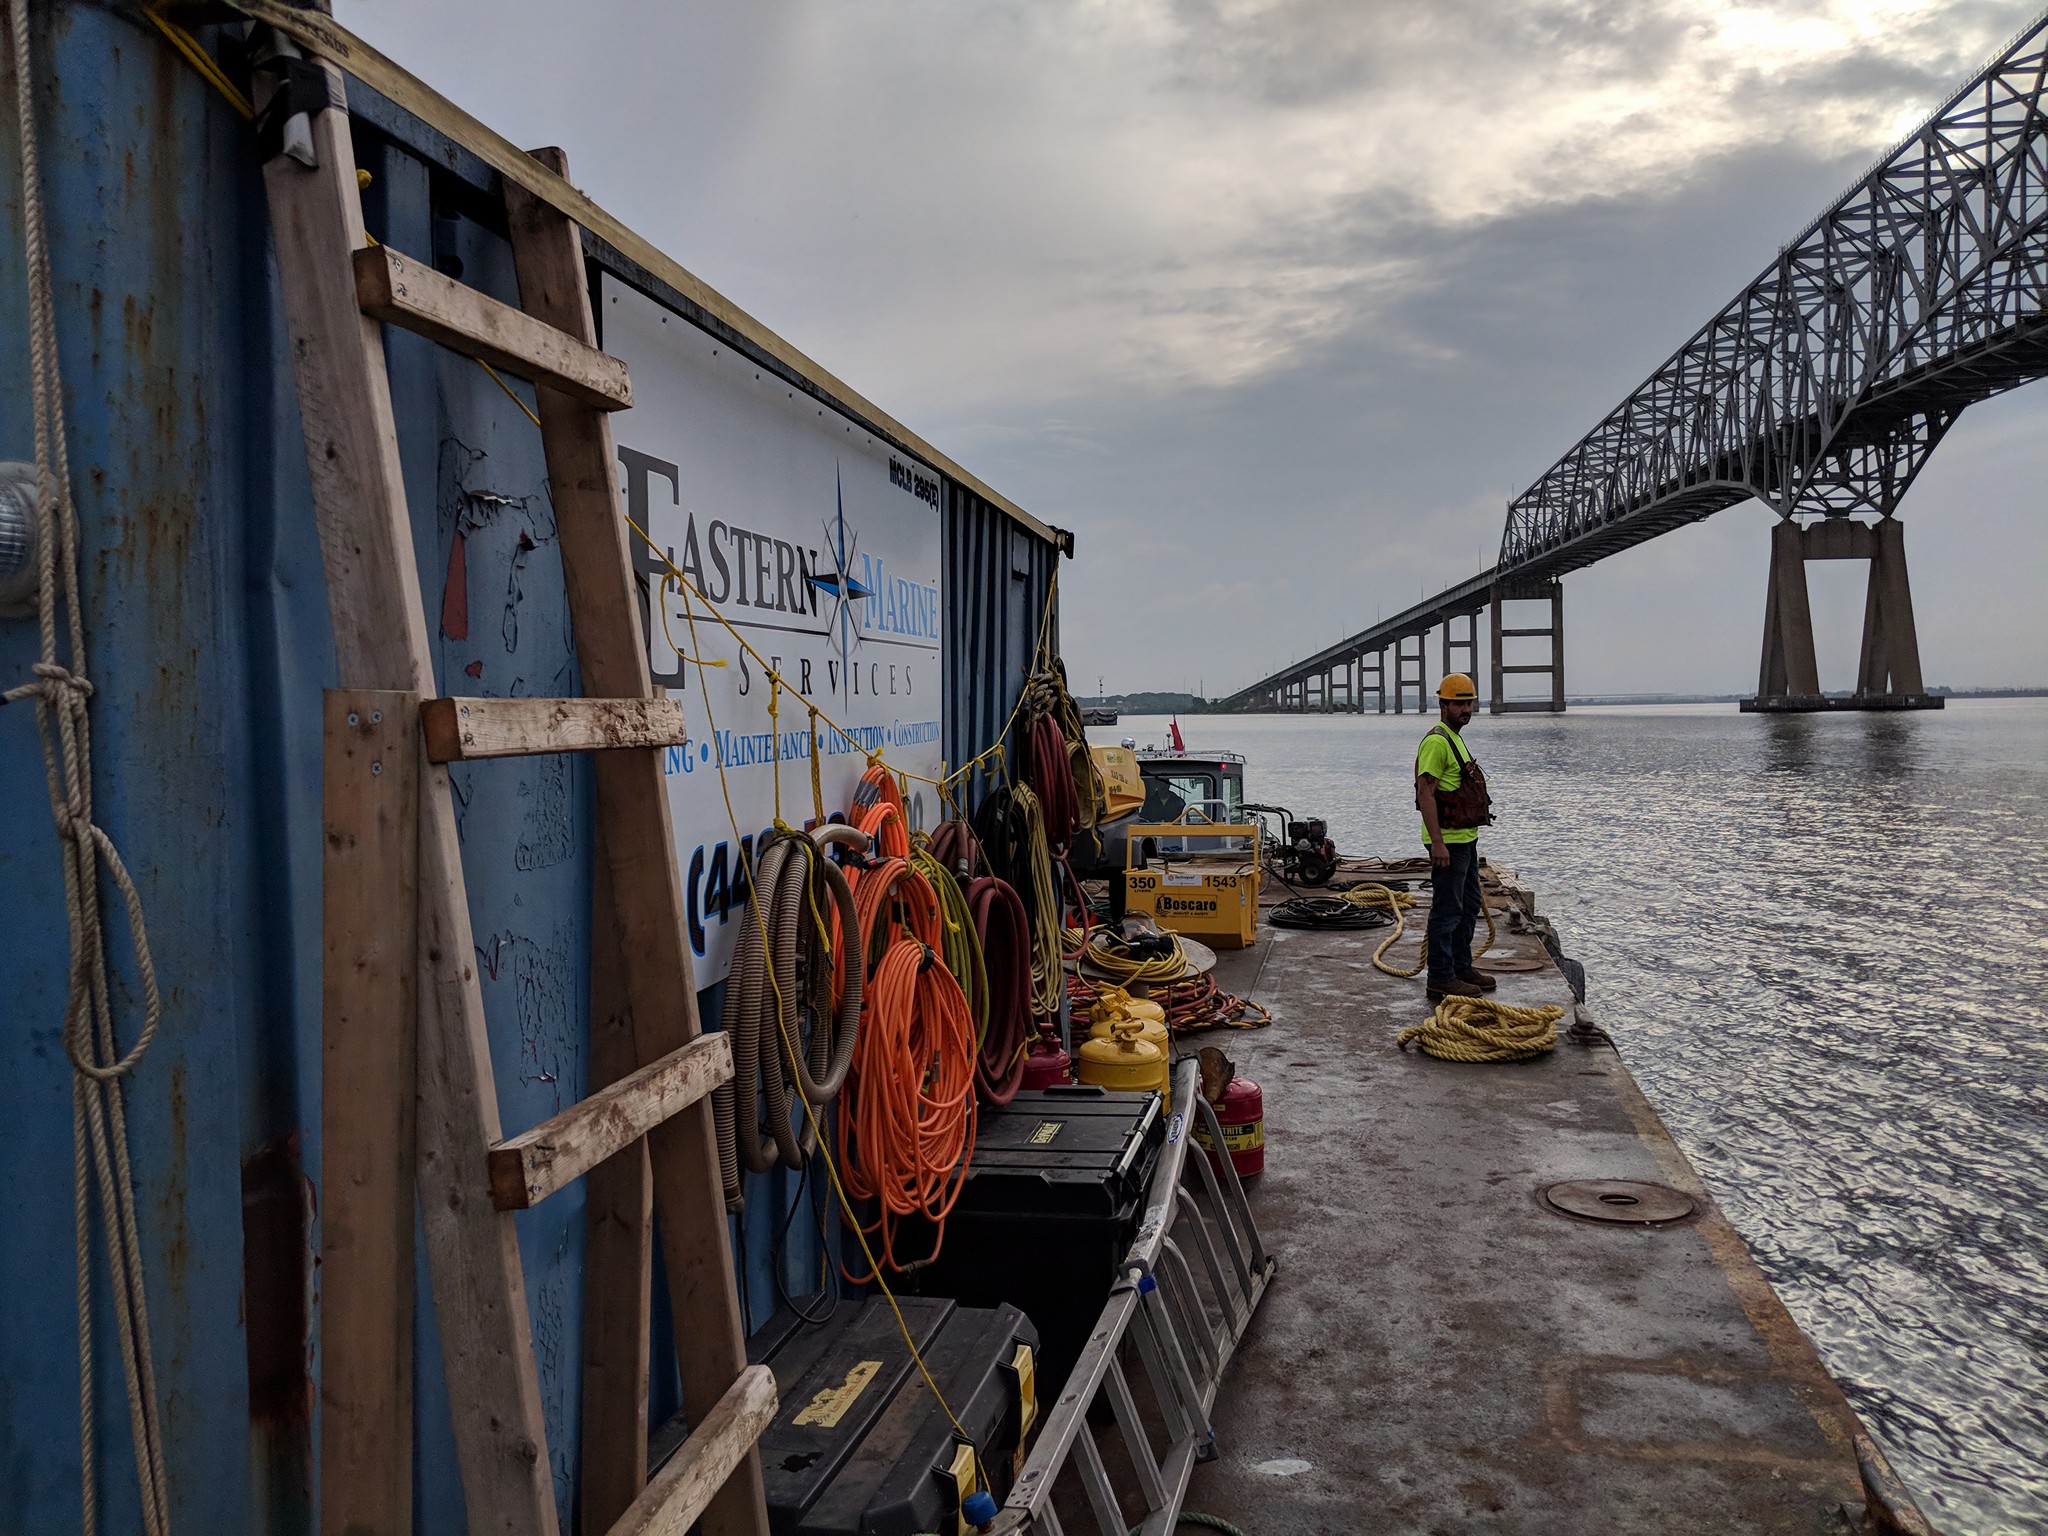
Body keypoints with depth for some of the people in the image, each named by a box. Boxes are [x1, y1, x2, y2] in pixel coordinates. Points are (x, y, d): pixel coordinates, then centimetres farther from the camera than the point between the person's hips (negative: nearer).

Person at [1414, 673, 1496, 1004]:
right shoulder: (1436, 742, -16)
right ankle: (1441, 979, -1)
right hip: (1448, 842, -11)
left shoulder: (1455, 739, 17)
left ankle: (1462, 968, 28)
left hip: (1466, 839, 11)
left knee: (1468, 907, 17)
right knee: (1447, 910, -6)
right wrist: (1437, 842, -27)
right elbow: (1425, 794, -22)